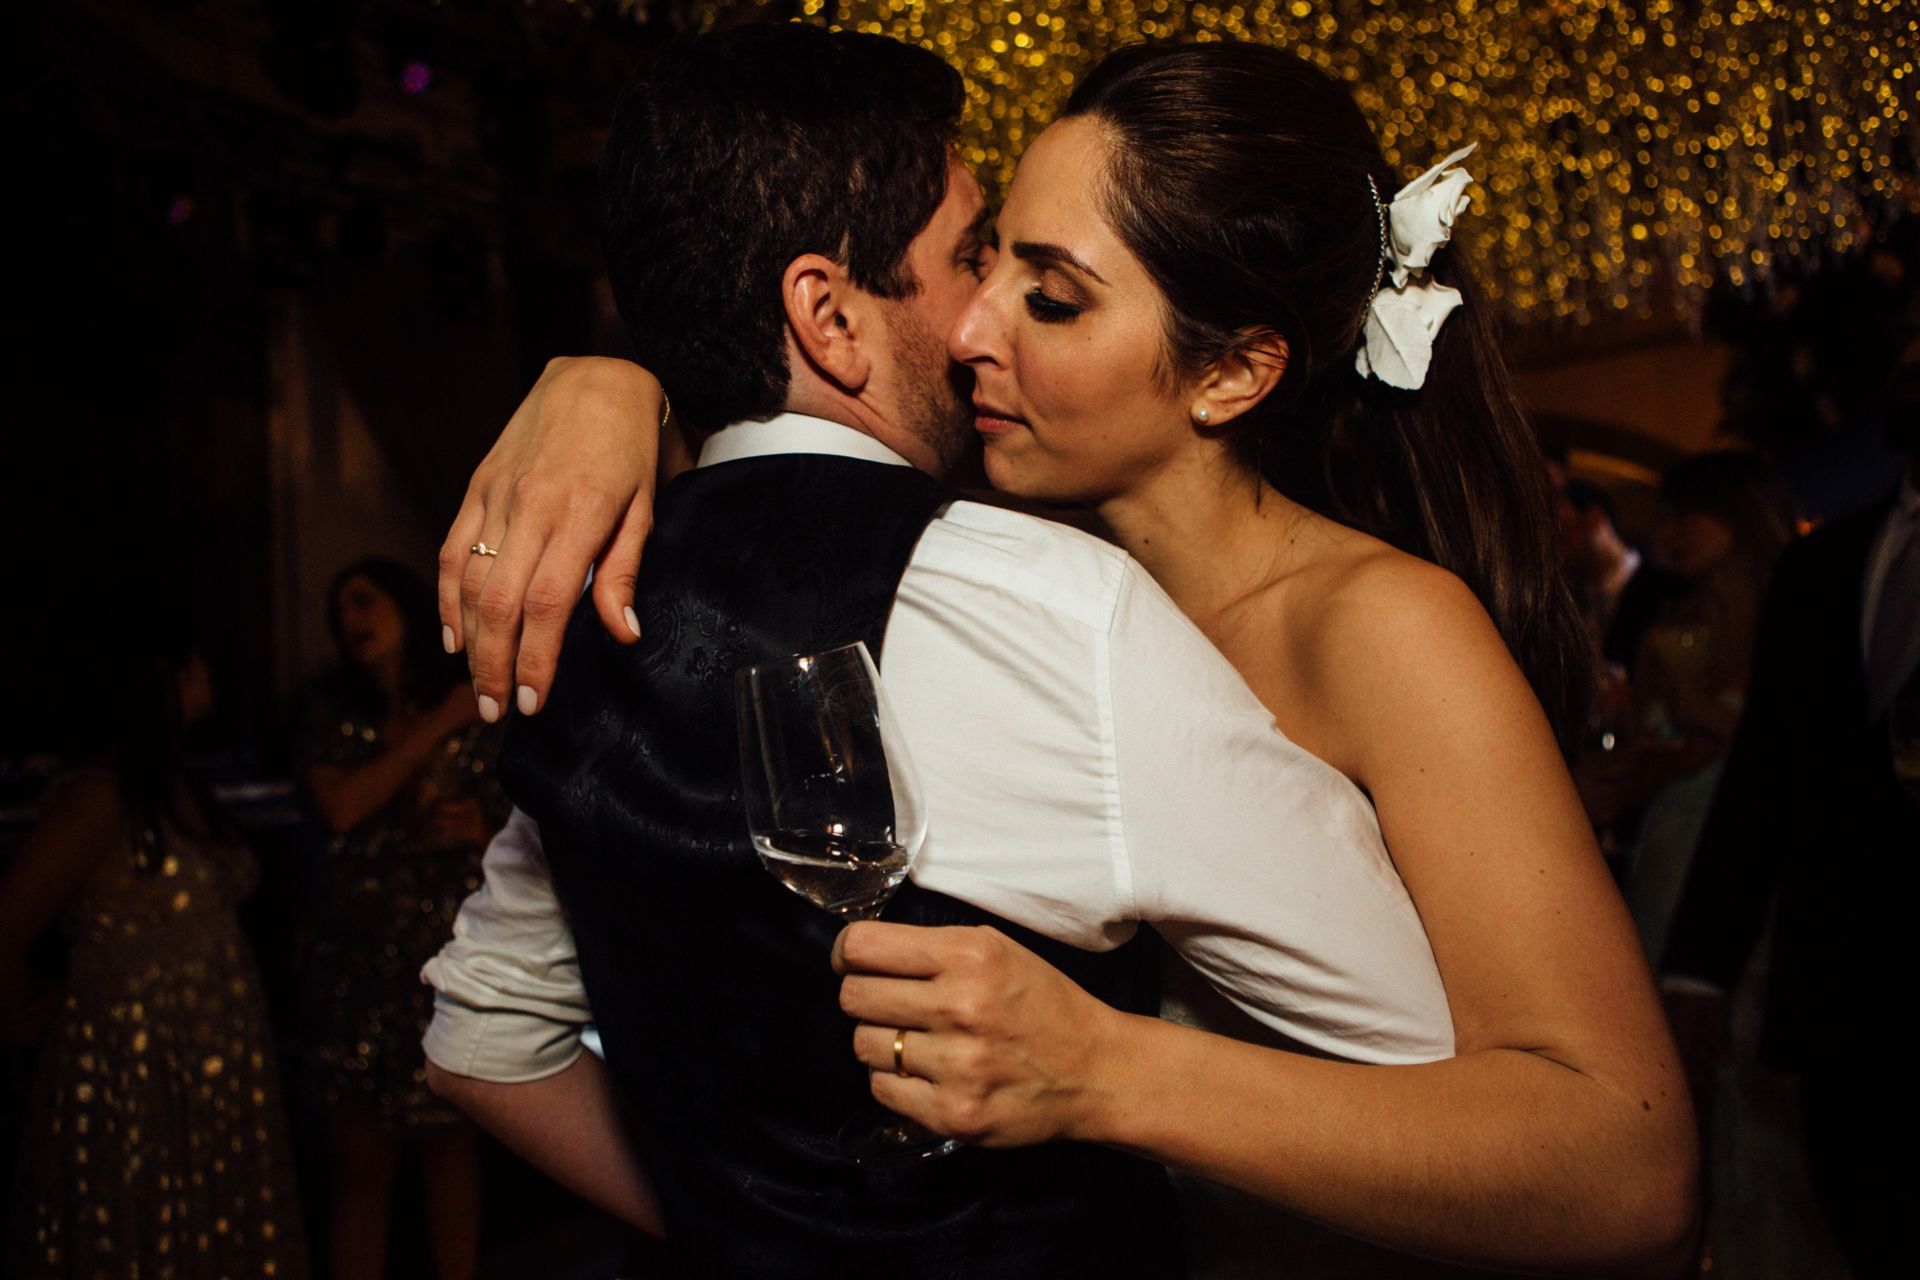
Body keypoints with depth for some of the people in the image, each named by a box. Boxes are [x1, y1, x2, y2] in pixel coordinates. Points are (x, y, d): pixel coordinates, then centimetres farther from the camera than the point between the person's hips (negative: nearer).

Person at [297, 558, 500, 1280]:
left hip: (452, 958, -1)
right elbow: (341, 808, -9)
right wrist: (439, 725, -8)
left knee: (450, 1141, 7)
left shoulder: (477, 715, 4)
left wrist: (482, 830, -12)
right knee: (361, 1159, 3)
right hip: (356, 961, 1)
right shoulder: (334, 711, 7)